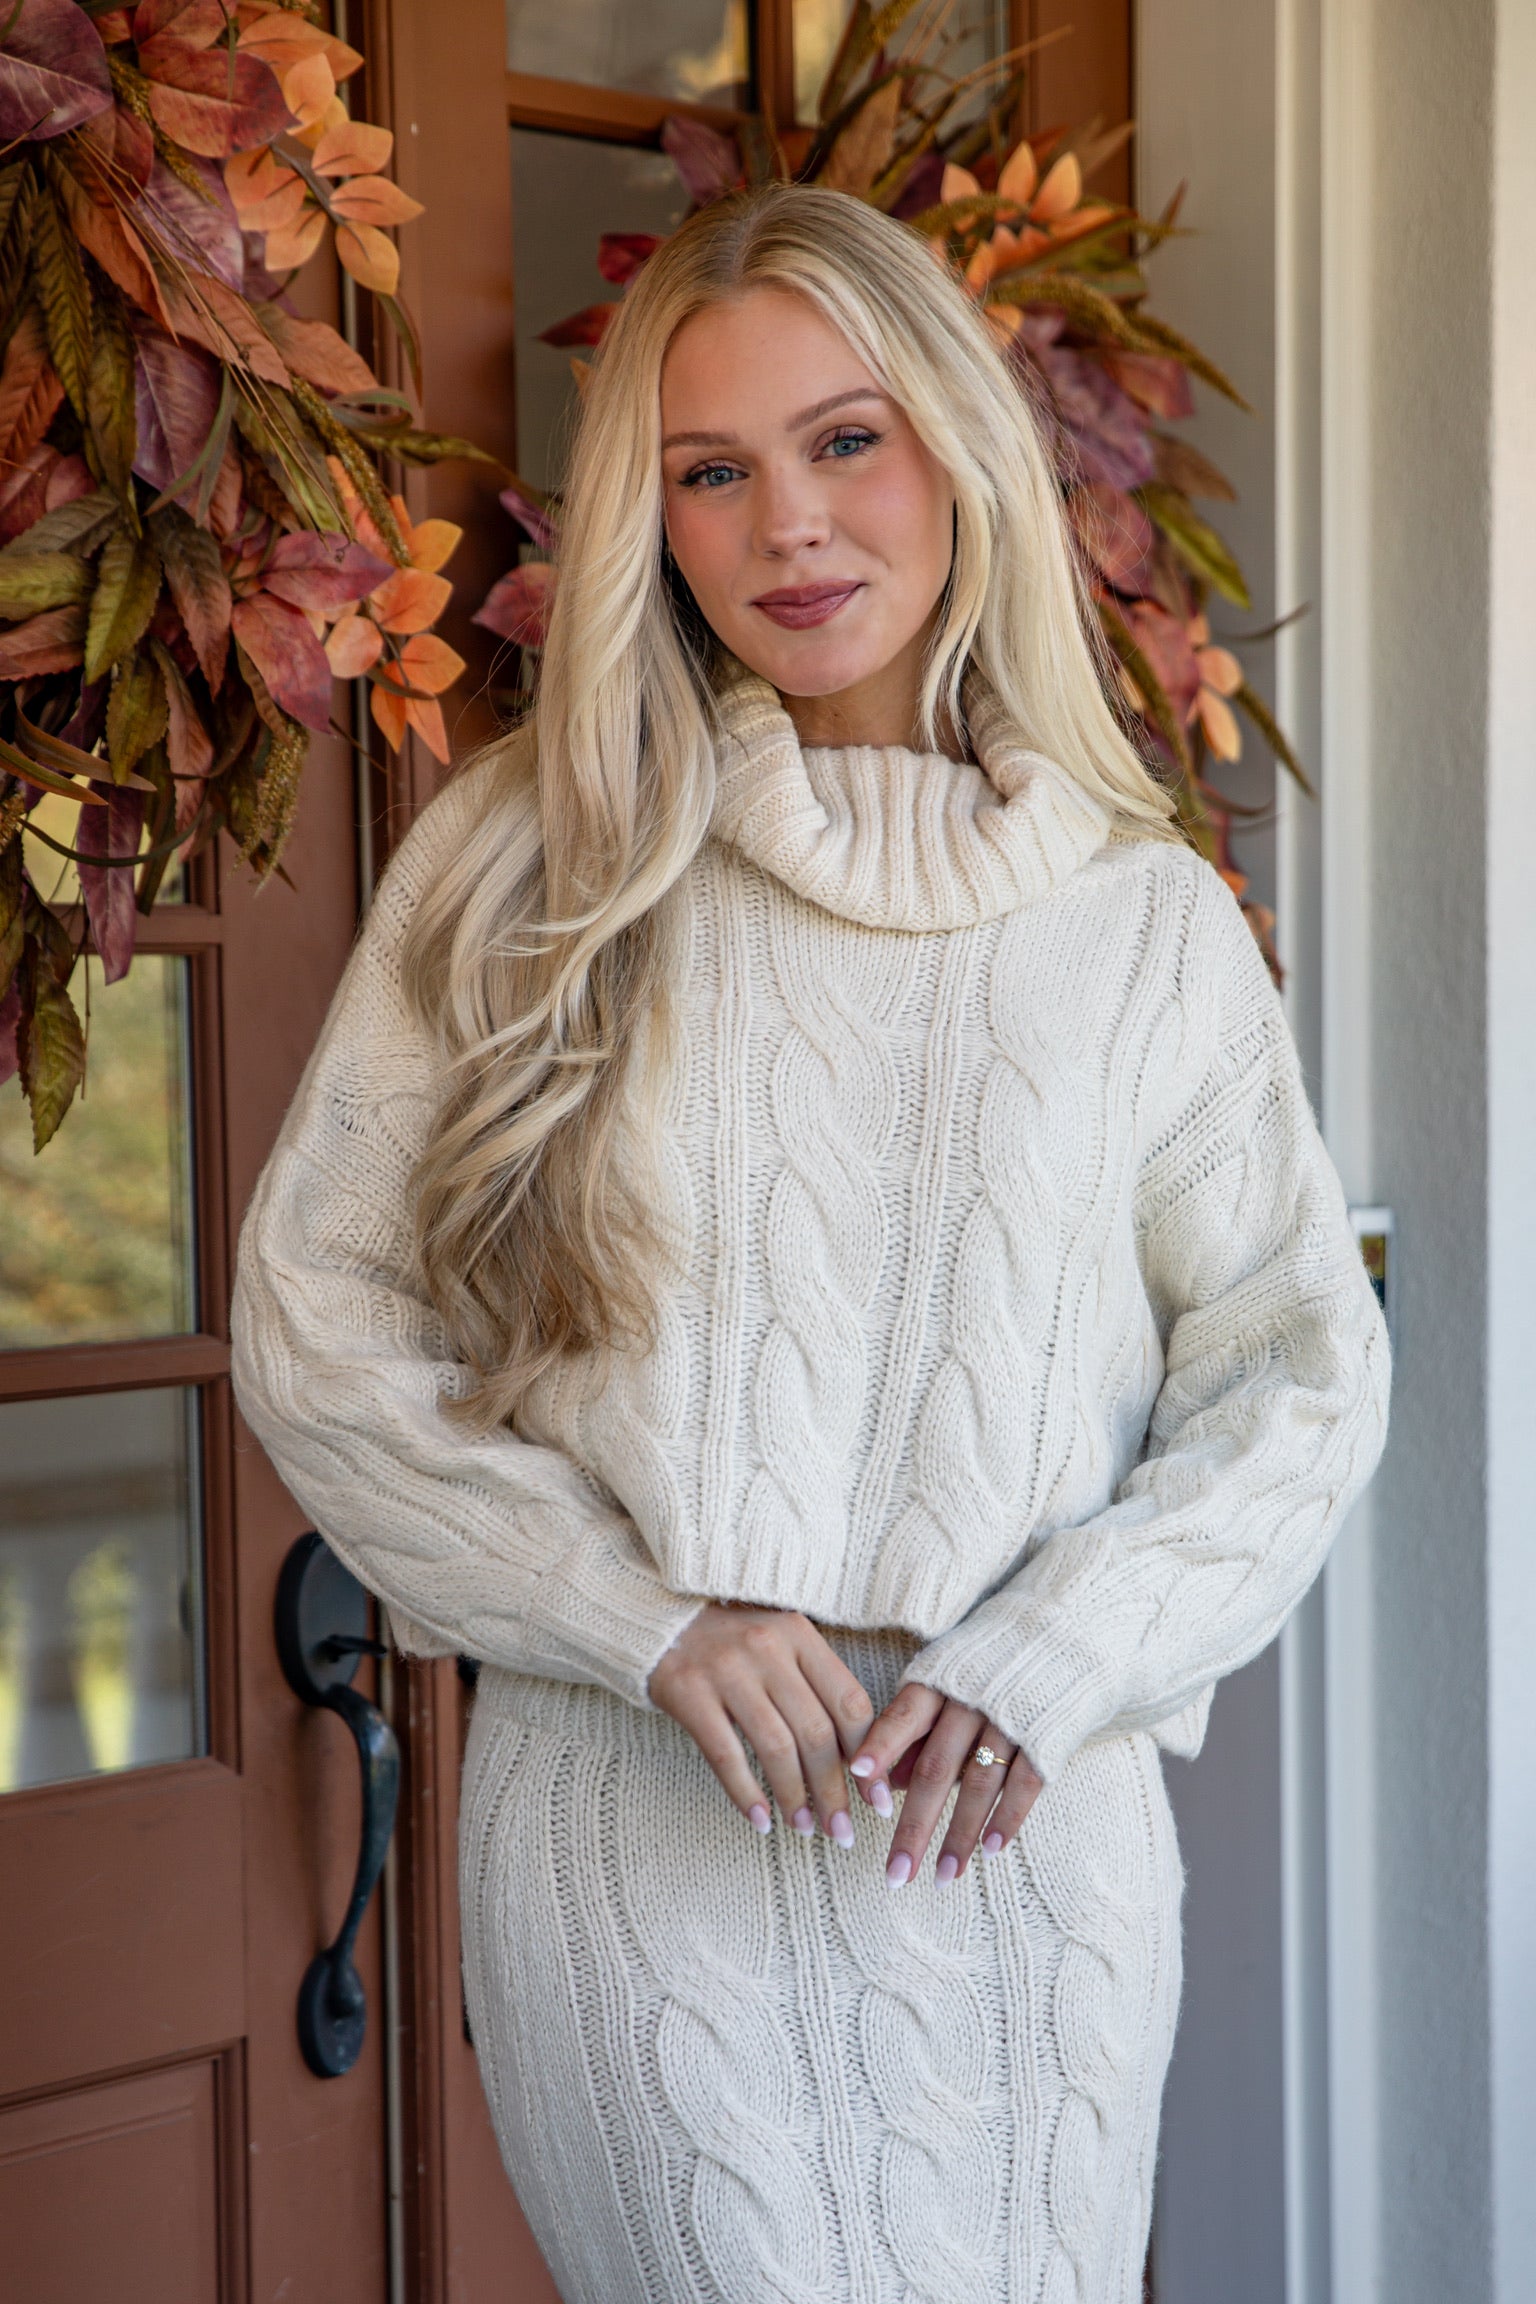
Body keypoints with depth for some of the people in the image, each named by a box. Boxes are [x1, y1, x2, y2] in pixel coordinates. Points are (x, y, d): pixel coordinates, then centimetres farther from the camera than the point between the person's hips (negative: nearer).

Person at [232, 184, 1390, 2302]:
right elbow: (319, 1326, 0)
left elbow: (1301, 1375, 5)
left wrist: (1049, 1663, -10)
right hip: (649, 1816, -1)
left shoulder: (1143, 918, 2)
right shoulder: (531, 863, -1)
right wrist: (647, 1610, -11)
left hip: (1030, 1833, 2)